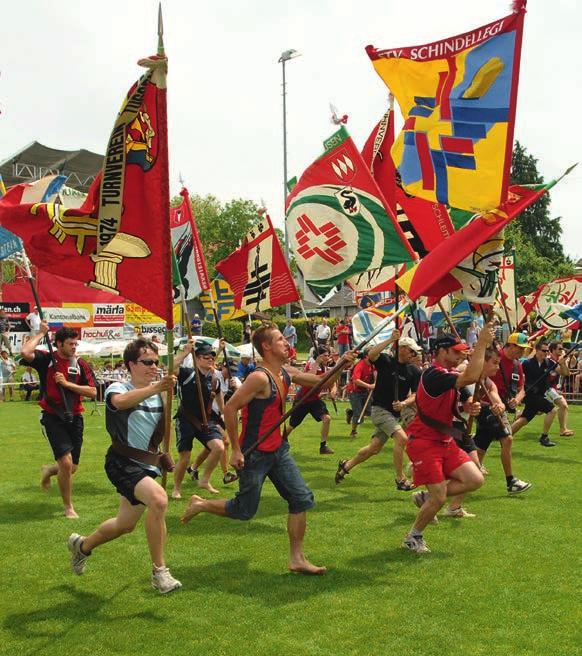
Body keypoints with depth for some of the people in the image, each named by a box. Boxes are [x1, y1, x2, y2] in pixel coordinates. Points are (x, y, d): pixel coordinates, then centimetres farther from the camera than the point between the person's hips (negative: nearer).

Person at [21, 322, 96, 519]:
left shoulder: (80, 364, 1)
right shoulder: (46, 360, -5)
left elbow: (92, 392, -4)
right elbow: (25, 352, -25)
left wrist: (68, 384, -13)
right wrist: (41, 333, -13)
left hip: (74, 418, 4)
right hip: (53, 417, -4)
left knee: (72, 468, 9)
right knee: (66, 462, -16)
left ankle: (49, 470, 45)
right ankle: (68, 507, 4)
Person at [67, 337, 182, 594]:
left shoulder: (158, 393, 7)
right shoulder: (118, 388, -14)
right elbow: (120, 401, -40)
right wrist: (155, 388, -56)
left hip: (147, 466, 8)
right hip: (122, 464, -7)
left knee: (125, 525, 18)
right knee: (158, 499, -32)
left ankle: (82, 545, 47)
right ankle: (159, 571, -19)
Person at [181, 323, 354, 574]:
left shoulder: (287, 374, 4)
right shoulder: (260, 378, -22)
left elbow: (323, 382, 14)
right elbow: (230, 408, -23)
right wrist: (236, 450, -21)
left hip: (278, 449, 8)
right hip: (254, 454, -8)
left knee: (302, 500, 1)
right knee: (244, 510, 3)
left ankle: (297, 559, 10)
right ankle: (200, 504, 28)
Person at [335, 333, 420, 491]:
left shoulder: (414, 371, 3)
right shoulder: (386, 361, -8)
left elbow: (415, 394, 1)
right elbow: (371, 354, -28)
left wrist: (404, 403, -19)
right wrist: (390, 340, -32)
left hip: (395, 413, 6)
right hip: (380, 409, -6)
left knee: (375, 448, 12)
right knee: (402, 438, -24)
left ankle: (346, 466, 33)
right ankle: (400, 479, -14)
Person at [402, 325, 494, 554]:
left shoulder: (449, 374, 10)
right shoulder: (434, 375, -22)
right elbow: (471, 377, -36)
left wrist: (469, 408, 2)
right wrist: (482, 343, -31)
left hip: (445, 441, 9)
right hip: (424, 443, -9)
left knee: (475, 480, -3)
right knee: (439, 498, -8)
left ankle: (426, 497, 14)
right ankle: (413, 538, 15)